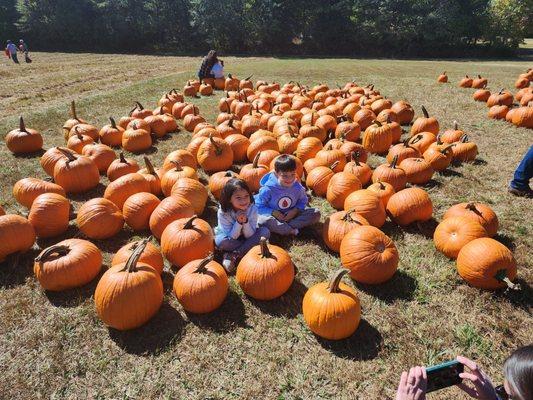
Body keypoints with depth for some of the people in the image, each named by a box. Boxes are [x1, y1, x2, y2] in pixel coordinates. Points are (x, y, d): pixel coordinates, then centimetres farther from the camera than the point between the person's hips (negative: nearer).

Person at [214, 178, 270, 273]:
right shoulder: (223, 212, -27)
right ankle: (249, 247, -11)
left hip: (245, 237, 2)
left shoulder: (252, 209, -23)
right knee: (221, 241, -36)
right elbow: (231, 238, -25)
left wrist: (245, 222, -36)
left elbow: (249, 236, -19)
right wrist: (238, 222, -38)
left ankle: (233, 255, -23)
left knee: (265, 231, -23)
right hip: (230, 238, -2)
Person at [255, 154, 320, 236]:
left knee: (316, 214, -12)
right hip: (273, 216, -4)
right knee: (264, 220, -38)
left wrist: (295, 210, -14)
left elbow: (303, 201, 6)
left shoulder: (298, 187, -9)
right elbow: (259, 206, -12)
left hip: (291, 214, 4)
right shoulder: (268, 189, -19)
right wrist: (273, 212, -25)